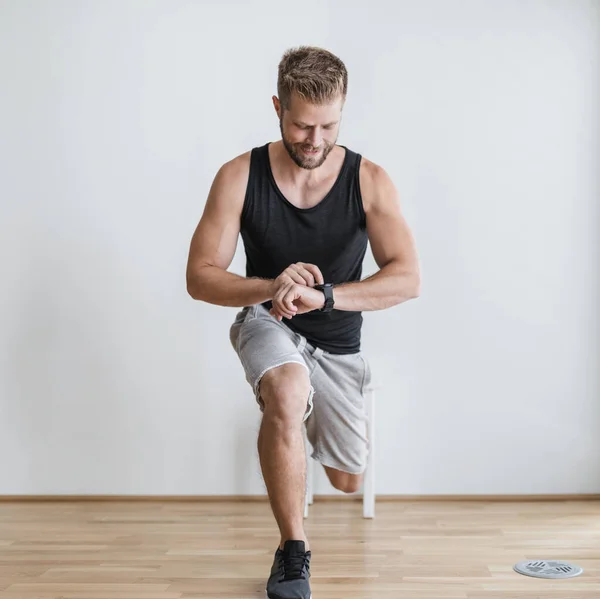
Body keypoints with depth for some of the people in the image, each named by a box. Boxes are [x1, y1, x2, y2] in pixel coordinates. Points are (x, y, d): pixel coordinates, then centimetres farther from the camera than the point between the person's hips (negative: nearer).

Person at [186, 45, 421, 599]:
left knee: (347, 481, 12)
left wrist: (322, 295, -41)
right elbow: (200, 278, -15)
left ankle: (311, 419, 49)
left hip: (338, 342, 2)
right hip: (268, 324, -2)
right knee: (287, 393, -38)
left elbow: (407, 279, -26)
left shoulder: (369, 181, -16)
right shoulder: (240, 176, -16)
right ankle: (293, 552, -19)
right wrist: (269, 288, -35)